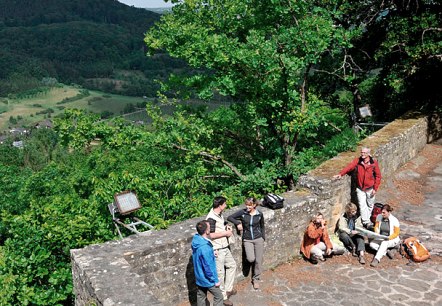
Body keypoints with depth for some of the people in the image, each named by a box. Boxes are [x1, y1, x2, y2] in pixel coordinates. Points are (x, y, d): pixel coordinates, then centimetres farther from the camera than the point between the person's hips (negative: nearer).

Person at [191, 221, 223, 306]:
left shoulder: (196, 240, -8)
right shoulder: (205, 248, -35)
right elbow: (209, 267, -27)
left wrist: (211, 254, 11)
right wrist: (215, 280, -15)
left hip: (199, 276, 8)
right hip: (207, 279, -8)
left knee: (201, 297, 22)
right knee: (218, 296, 12)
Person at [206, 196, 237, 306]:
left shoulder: (220, 214, 5)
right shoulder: (211, 218, -24)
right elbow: (211, 235, -27)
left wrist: (227, 228, 3)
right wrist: (226, 233, -19)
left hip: (225, 247, 10)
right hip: (217, 250, -10)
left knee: (232, 265, 21)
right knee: (220, 273, 2)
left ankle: (228, 289, 36)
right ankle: (223, 296, 17)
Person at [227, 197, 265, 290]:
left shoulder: (259, 214, -5)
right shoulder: (243, 212, -8)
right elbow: (229, 217, -3)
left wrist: (263, 238, 9)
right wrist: (238, 223, -16)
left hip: (258, 239, 1)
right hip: (247, 240, -1)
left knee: (258, 260, 4)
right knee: (251, 259, -17)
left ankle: (255, 279, 23)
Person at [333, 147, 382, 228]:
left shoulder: (374, 162, -9)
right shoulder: (357, 161, -6)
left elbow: (378, 176, -3)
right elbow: (349, 167, -21)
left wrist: (375, 188, -6)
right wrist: (340, 174, -37)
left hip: (370, 188, 0)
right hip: (360, 188, 0)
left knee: (370, 205, 13)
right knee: (362, 205, -5)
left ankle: (367, 220, 31)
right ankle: (367, 222, -1)